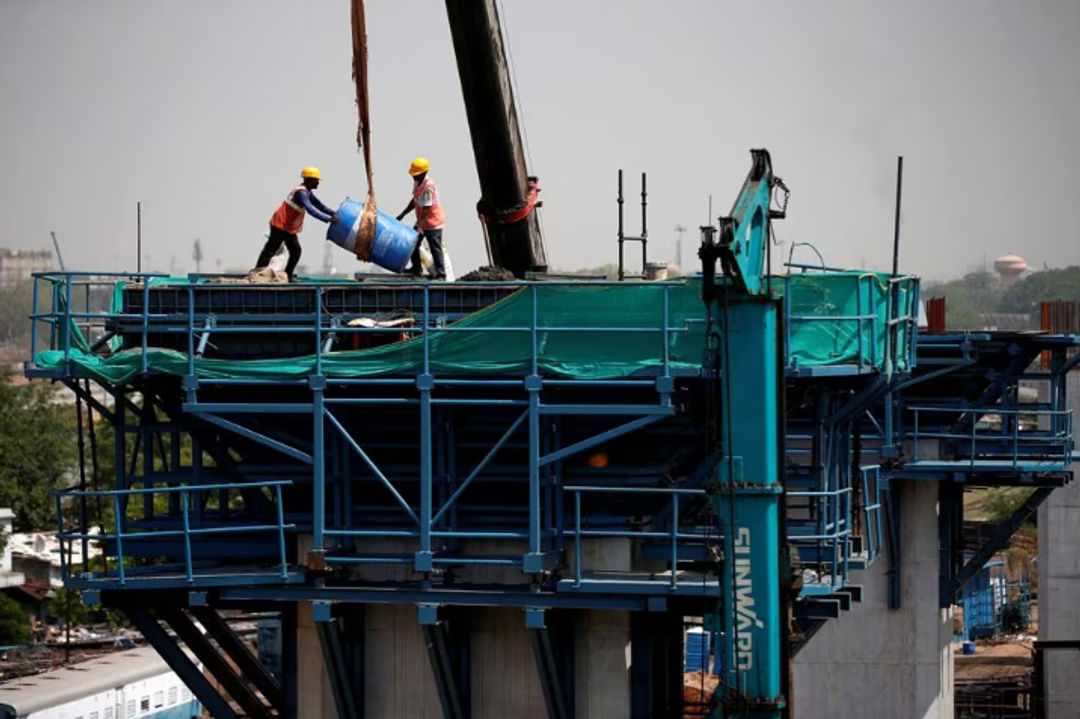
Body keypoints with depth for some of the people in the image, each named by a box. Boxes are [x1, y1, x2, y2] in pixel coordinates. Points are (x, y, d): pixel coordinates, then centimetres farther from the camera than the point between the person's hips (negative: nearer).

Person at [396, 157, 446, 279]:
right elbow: (415, 201, 16)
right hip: (421, 221, 10)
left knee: (435, 249, -5)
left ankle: (441, 274, 0)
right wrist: (402, 215, 16)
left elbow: (426, 208, -26)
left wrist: (420, 224, -23)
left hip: (432, 222, -10)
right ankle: (416, 269, 32)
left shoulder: (429, 186, -26)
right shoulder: (417, 183, 3)